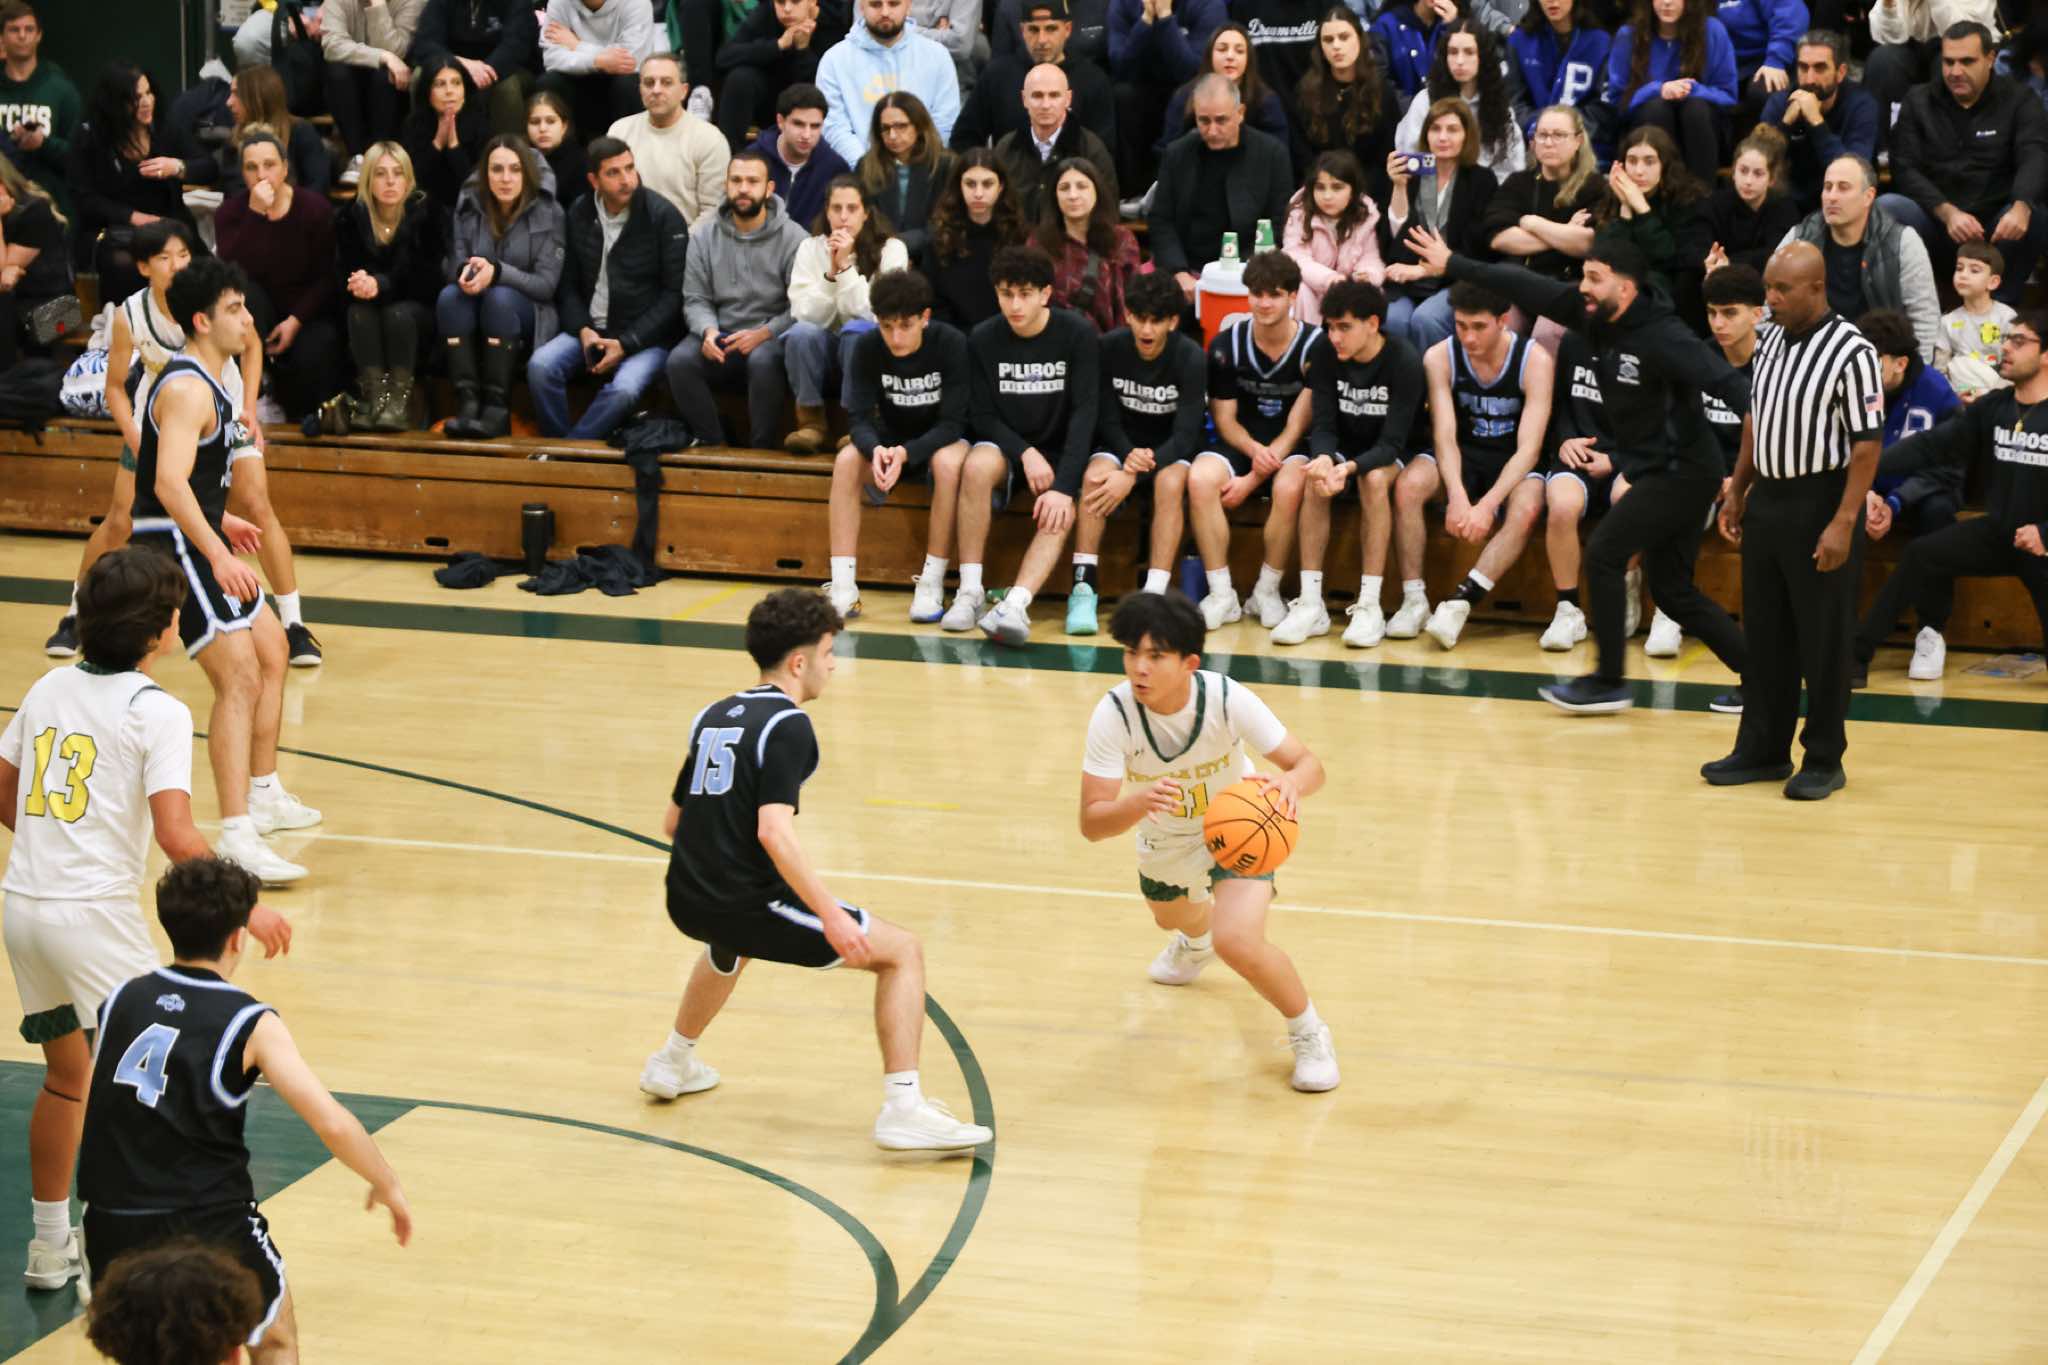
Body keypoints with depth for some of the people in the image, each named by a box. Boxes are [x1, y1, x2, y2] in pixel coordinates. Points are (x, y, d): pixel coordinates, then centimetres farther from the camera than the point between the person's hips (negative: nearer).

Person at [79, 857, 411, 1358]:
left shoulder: (121, 1000, 7)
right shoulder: (250, 1024, -5)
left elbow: (92, 1113, 15)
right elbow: (332, 1124, -11)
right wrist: (388, 1187, 4)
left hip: (112, 1227, 3)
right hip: (209, 1221, -3)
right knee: (276, 1342, 23)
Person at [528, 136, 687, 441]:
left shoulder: (663, 217, -7)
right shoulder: (580, 215, 6)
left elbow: (674, 293, -8)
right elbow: (568, 283, 10)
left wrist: (626, 344, -14)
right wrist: (583, 330, -9)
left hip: (645, 336, -4)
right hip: (590, 328, 4)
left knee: (623, 390, -34)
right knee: (540, 366, -25)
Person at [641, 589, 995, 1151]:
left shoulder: (712, 717, 13)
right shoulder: (787, 725, -10)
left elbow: (673, 820, 21)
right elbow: (774, 831, -23)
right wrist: (830, 915, -25)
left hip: (687, 903, 8)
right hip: (749, 905, -8)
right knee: (902, 951, -2)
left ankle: (673, 1062, 52)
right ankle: (904, 1109, -13)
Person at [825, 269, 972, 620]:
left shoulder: (951, 344, -22)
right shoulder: (867, 347, -15)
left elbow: (951, 423, -24)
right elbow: (858, 418, -18)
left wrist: (907, 453, -42)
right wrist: (875, 449, -41)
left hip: (940, 441, -2)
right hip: (890, 442, 2)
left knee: (948, 462, -37)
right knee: (846, 459, -28)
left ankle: (932, 586, -28)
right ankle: (843, 587, -31)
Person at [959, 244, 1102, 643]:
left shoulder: (1078, 335, -11)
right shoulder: (983, 340, -6)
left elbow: (1084, 413, -17)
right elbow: (982, 415, -5)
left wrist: (1063, 487, -27)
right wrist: (1025, 453, -23)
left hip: (1061, 451, -1)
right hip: (1005, 445, 1)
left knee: (1059, 514, -31)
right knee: (977, 465, -33)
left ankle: (1015, 605, -46)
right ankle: (969, 592, -28)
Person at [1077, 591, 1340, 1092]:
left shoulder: (1228, 699, -35)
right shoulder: (1113, 714, -33)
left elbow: (1309, 764, -29)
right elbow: (1091, 823, -35)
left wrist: (1290, 782, -54)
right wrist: (1140, 802, -57)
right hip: (1165, 838, 4)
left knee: (1238, 942, -27)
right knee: (1172, 917, 34)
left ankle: (1308, 1033, 1)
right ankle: (1196, 940, 75)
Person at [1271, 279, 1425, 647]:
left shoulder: (1404, 361, -21)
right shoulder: (1324, 353, -11)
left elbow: (1392, 443, -24)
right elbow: (1323, 425, -11)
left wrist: (1351, 467, -43)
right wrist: (1324, 459, -35)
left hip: (1385, 456, -3)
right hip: (1340, 449, 3)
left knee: (1375, 480, -36)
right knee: (1315, 482, -30)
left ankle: (1370, 606, -34)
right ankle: (1311, 605, -29)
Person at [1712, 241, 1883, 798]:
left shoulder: (1851, 353, -15)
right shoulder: (1771, 342, 8)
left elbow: (1867, 444, -17)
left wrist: (1843, 523, -21)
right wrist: (1737, 492, 15)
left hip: (1820, 503, -7)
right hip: (1768, 502, 7)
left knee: (1823, 642, 1)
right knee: (1764, 635, 12)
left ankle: (1824, 761, 10)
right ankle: (1763, 749, 22)